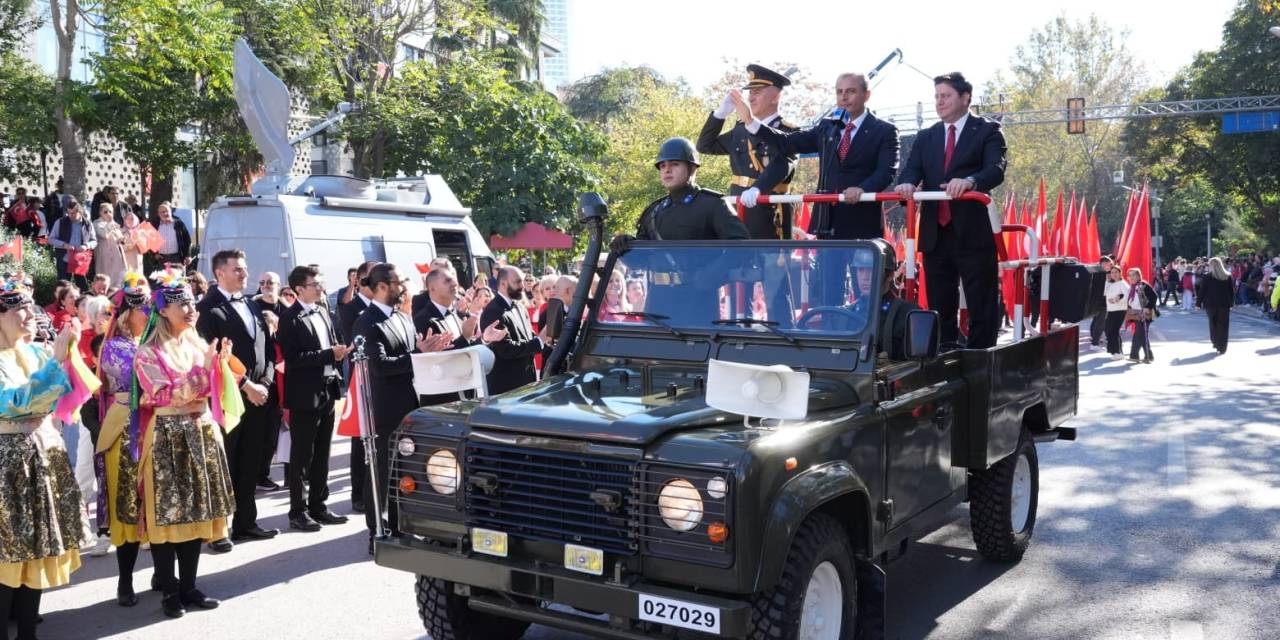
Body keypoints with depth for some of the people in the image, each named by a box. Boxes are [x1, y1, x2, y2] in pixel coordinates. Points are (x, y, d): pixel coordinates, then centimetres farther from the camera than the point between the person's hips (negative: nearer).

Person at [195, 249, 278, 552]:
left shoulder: (252, 305, 15)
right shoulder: (209, 308, -8)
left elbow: (267, 347, 14)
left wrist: (264, 383, 0)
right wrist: (246, 386, -14)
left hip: (259, 396, 7)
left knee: (250, 464, 12)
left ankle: (245, 522, 22)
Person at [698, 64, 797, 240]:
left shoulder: (787, 133, -6)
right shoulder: (741, 128, 14)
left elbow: (781, 166, -24)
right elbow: (705, 145, 18)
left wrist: (757, 189, -44)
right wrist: (721, 113, 5)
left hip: (770, 216, -6)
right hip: (737, 213, 6)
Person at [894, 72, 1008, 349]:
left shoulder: (987, 131, 3)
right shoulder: (925, 137, 17)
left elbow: (996, 170, -12)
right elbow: (911, 170, 3)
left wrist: (970, 181, -33)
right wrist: (907, 184, -21)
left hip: (973, 233, -4)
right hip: (934, 234, 4)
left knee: (981, 308, -2)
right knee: (939, 308, 8)